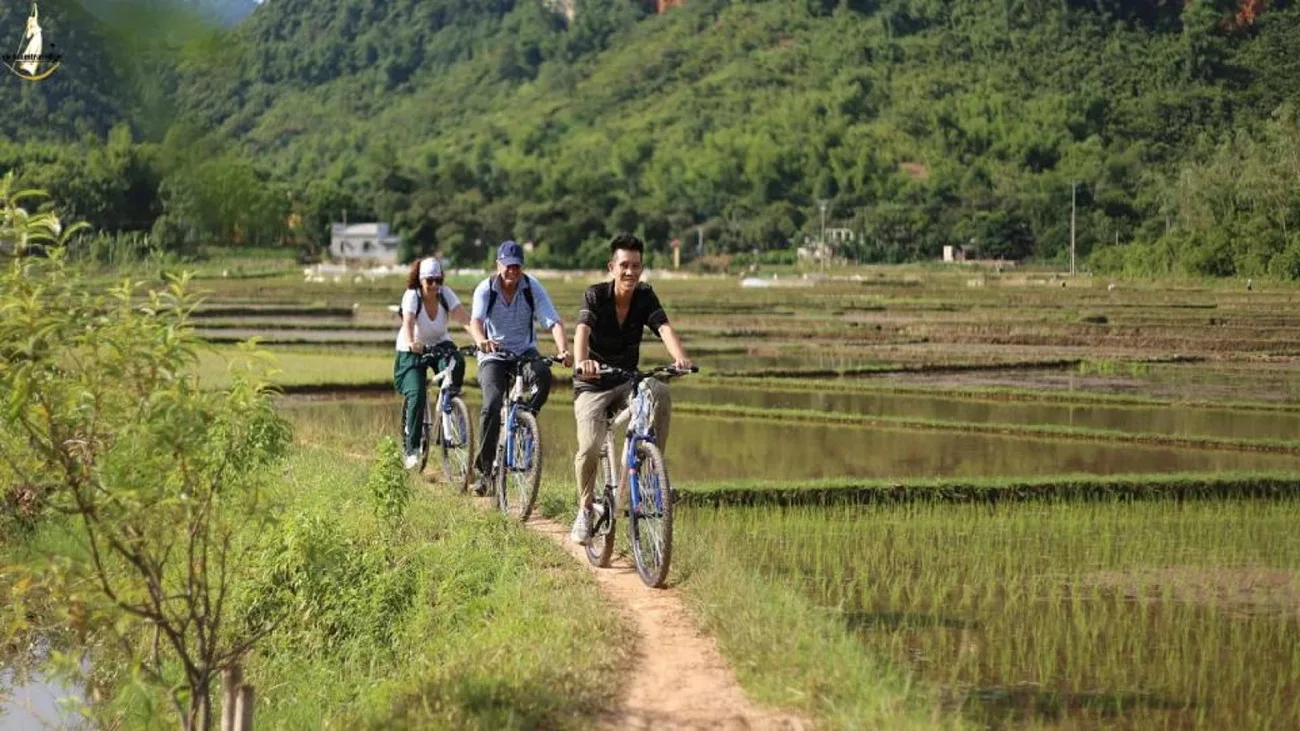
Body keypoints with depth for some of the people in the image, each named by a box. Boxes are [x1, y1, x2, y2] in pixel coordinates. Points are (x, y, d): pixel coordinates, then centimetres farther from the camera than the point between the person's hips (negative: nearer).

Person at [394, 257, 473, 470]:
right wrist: (410, 343, -59)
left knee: (456, 362, -32)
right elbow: (408, 323, -37)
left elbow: (464, 318, -26)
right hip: (412, 351, -2)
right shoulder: (412, 295, -21)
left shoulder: (446, 294, -13)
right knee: (416, 396, -21)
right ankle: (411, 448, -6)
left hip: (440, 344, 2)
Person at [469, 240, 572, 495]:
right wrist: (481, 340, -53)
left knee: (543, 374, -33)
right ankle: (485, 469, -11)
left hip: (525, 351, 1)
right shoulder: (485, 289, -12)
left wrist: (563, 350, -39)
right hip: (493, 356, -1)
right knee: (492, 406, -21)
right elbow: (475, 320, -29)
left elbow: (554, 322, -19)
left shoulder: (533, 288, -9)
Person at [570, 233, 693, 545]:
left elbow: (664, 328, -21)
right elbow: (582, 330, -31)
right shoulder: (596, 295, -14)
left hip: (627, 382, 3)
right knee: (590, 448, -23)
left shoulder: (645, 297, -5)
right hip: (593, 385, -3)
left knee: (660, 394, -31)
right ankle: (585, 510, 3)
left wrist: (680, 357, -43)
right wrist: (581, 361, -54)